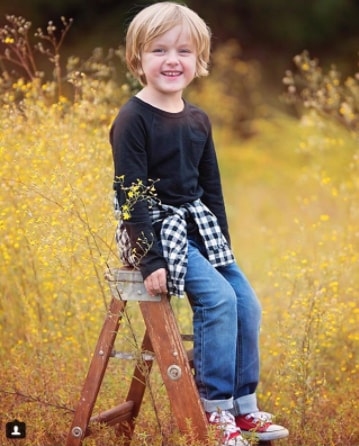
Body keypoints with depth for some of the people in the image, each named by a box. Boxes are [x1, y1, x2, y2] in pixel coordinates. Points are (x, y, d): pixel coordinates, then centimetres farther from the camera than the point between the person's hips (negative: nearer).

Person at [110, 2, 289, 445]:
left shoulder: (198, 120, 8)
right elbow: (131, 194, -17)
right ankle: (215, 410, -9)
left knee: (248, 303, 0)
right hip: (154, 230, -7)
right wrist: (151, 260, -21)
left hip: (198, 228, 7)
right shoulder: (133, 120, -13)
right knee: (218, 299, -21)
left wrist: (221, 240, 12)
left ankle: (244, 406, 12)